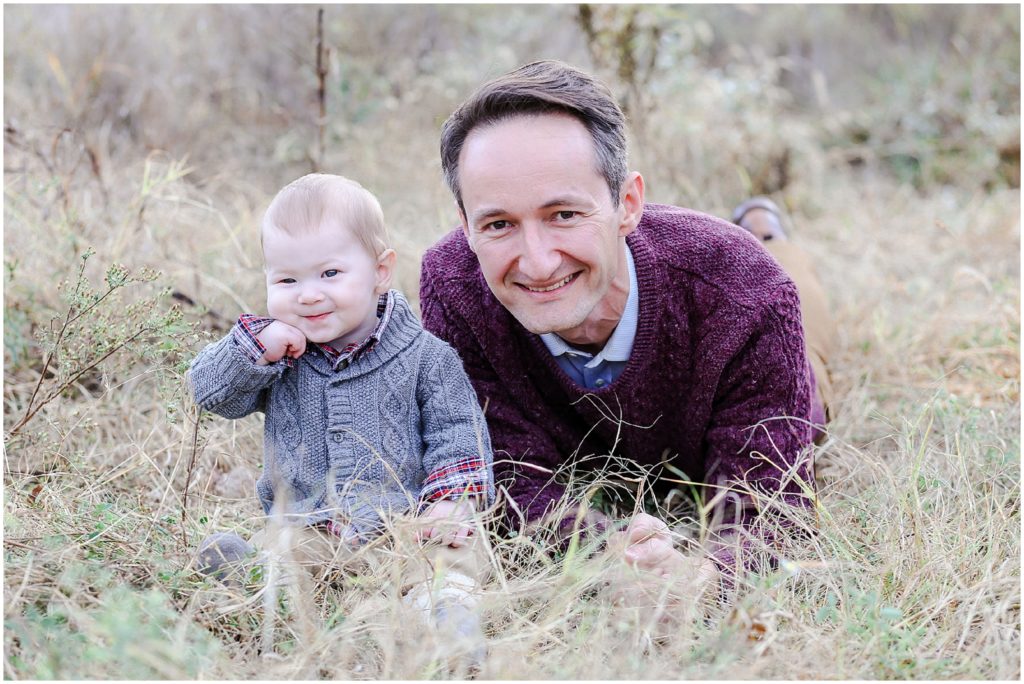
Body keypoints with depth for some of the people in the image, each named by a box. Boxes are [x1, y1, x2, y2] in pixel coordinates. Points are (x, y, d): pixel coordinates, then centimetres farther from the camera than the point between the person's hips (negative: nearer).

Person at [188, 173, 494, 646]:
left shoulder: (425, 357, -1)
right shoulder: (275, 350, 7)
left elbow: (454, 431, 0)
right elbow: (211, 393, 3)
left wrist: (450, 500, -16)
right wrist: (256, 347, -14)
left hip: (405, 523, -2)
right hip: (306, 529, 3)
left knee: (451, 545, -29)